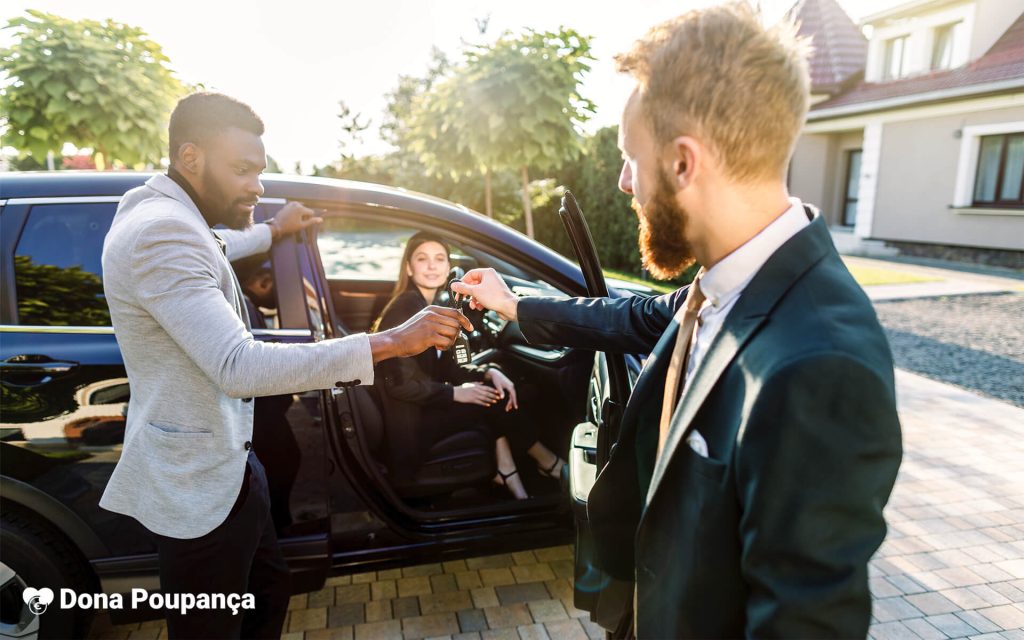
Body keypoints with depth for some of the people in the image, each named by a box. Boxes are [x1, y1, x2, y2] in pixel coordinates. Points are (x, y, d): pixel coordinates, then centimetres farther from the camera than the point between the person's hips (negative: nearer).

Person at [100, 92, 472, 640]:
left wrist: (273, 231, 42)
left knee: (268, 594, 25)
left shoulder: (166, 216, 8)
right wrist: (391, 342, -37)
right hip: (196, 485, -10)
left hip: (223, 464, 10)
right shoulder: (161, 231, -25)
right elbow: (238, 367, -36)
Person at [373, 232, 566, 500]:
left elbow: (446, 367, 9)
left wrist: (488, 372, -7)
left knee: (498, 388, -4)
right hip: (409, 425, -8)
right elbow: (399, 383, -21)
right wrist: (455, 393, -18)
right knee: (495, 397, -10)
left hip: (425, 407, 8)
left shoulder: (433, 308, 10)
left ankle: (506, 472, -6)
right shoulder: (405, 308, -16)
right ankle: (546, 461, 9)